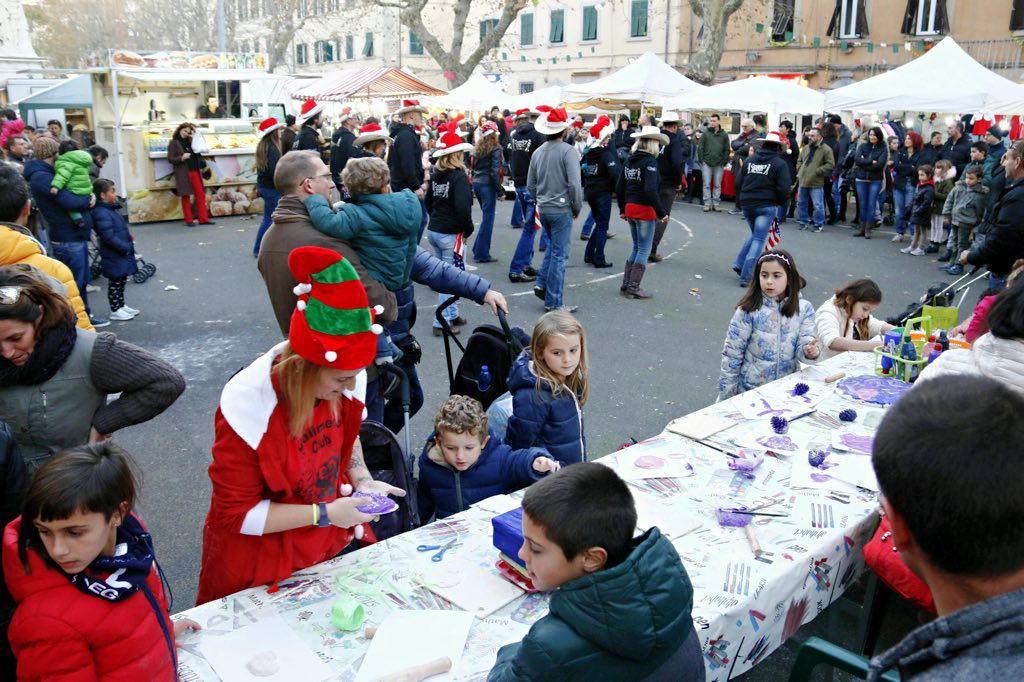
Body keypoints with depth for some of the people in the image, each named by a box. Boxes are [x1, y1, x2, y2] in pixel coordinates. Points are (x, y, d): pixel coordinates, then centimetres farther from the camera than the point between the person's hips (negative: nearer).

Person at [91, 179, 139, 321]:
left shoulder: (112, 209, 11)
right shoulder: (101, 213, -20)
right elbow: (109, 237, -25)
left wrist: (129, 239, 9)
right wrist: (125, 247, -21)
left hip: (122, 253, 10)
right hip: (114, 256, -10)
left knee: (122, 280, 18)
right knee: (115, 282, 1)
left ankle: (121, 306, 30)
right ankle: (115, 311, 10)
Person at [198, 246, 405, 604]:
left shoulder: (342, 379, -12)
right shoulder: (249, 406, -27)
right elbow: (237, 513, -19)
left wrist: (362, 479, -7)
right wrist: (325, 514, -23)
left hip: (333, 545, 5)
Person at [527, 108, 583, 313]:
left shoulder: (537, 152, 6)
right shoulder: (568, 151, -14)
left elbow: (530, 186, 11)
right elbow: (575, 184, -19)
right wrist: (577, 207, -6)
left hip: (543, 209, 6)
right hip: (562, 209, -6)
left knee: (553, 247, 25)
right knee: (559, 254, 1)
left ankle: (541, 284, 17)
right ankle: (553, 302, 5)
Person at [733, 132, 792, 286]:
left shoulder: (750, 160, 8)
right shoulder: (780, 163, -6)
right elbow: (784, 188, -12)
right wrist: (779, 204, 5)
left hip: (747, 204, 5)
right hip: (767, 206, -5)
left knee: (755, 235, 24)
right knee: (759, 239, -2)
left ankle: (739, 263, 13)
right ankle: (746, 277, -7)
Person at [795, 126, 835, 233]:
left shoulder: (826, 149, -7)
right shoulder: (805, 148, 12)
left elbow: (831, 164, -11)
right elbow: (799, 161, 24)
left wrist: (818, 171, -15)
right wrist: (799, 171, 9)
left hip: (816, 183, -6)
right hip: (802, 181, 6)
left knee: (818, 205, -3)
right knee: (801, 203, 14)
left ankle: (819, 224, 10)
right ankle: (804, 221, 28)